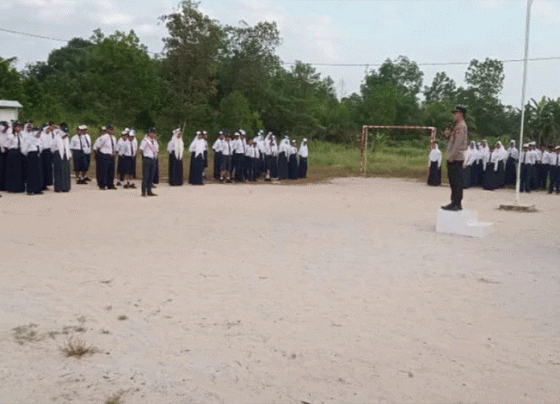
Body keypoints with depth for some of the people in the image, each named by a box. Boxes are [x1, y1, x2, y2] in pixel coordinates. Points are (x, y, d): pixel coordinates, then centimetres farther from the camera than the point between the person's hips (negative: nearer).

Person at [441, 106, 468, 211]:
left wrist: (452, 156, -21)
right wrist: (448, 135, 7)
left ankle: (456, 204, -8)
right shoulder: (458, 126, 21)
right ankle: (455, 203, 16)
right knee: (454, 181, 12)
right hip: (453, 158, 10)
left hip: (456, 158, -10)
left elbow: (458, 142, -19)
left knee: (456, 182, -9)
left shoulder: (461, 126, -11)